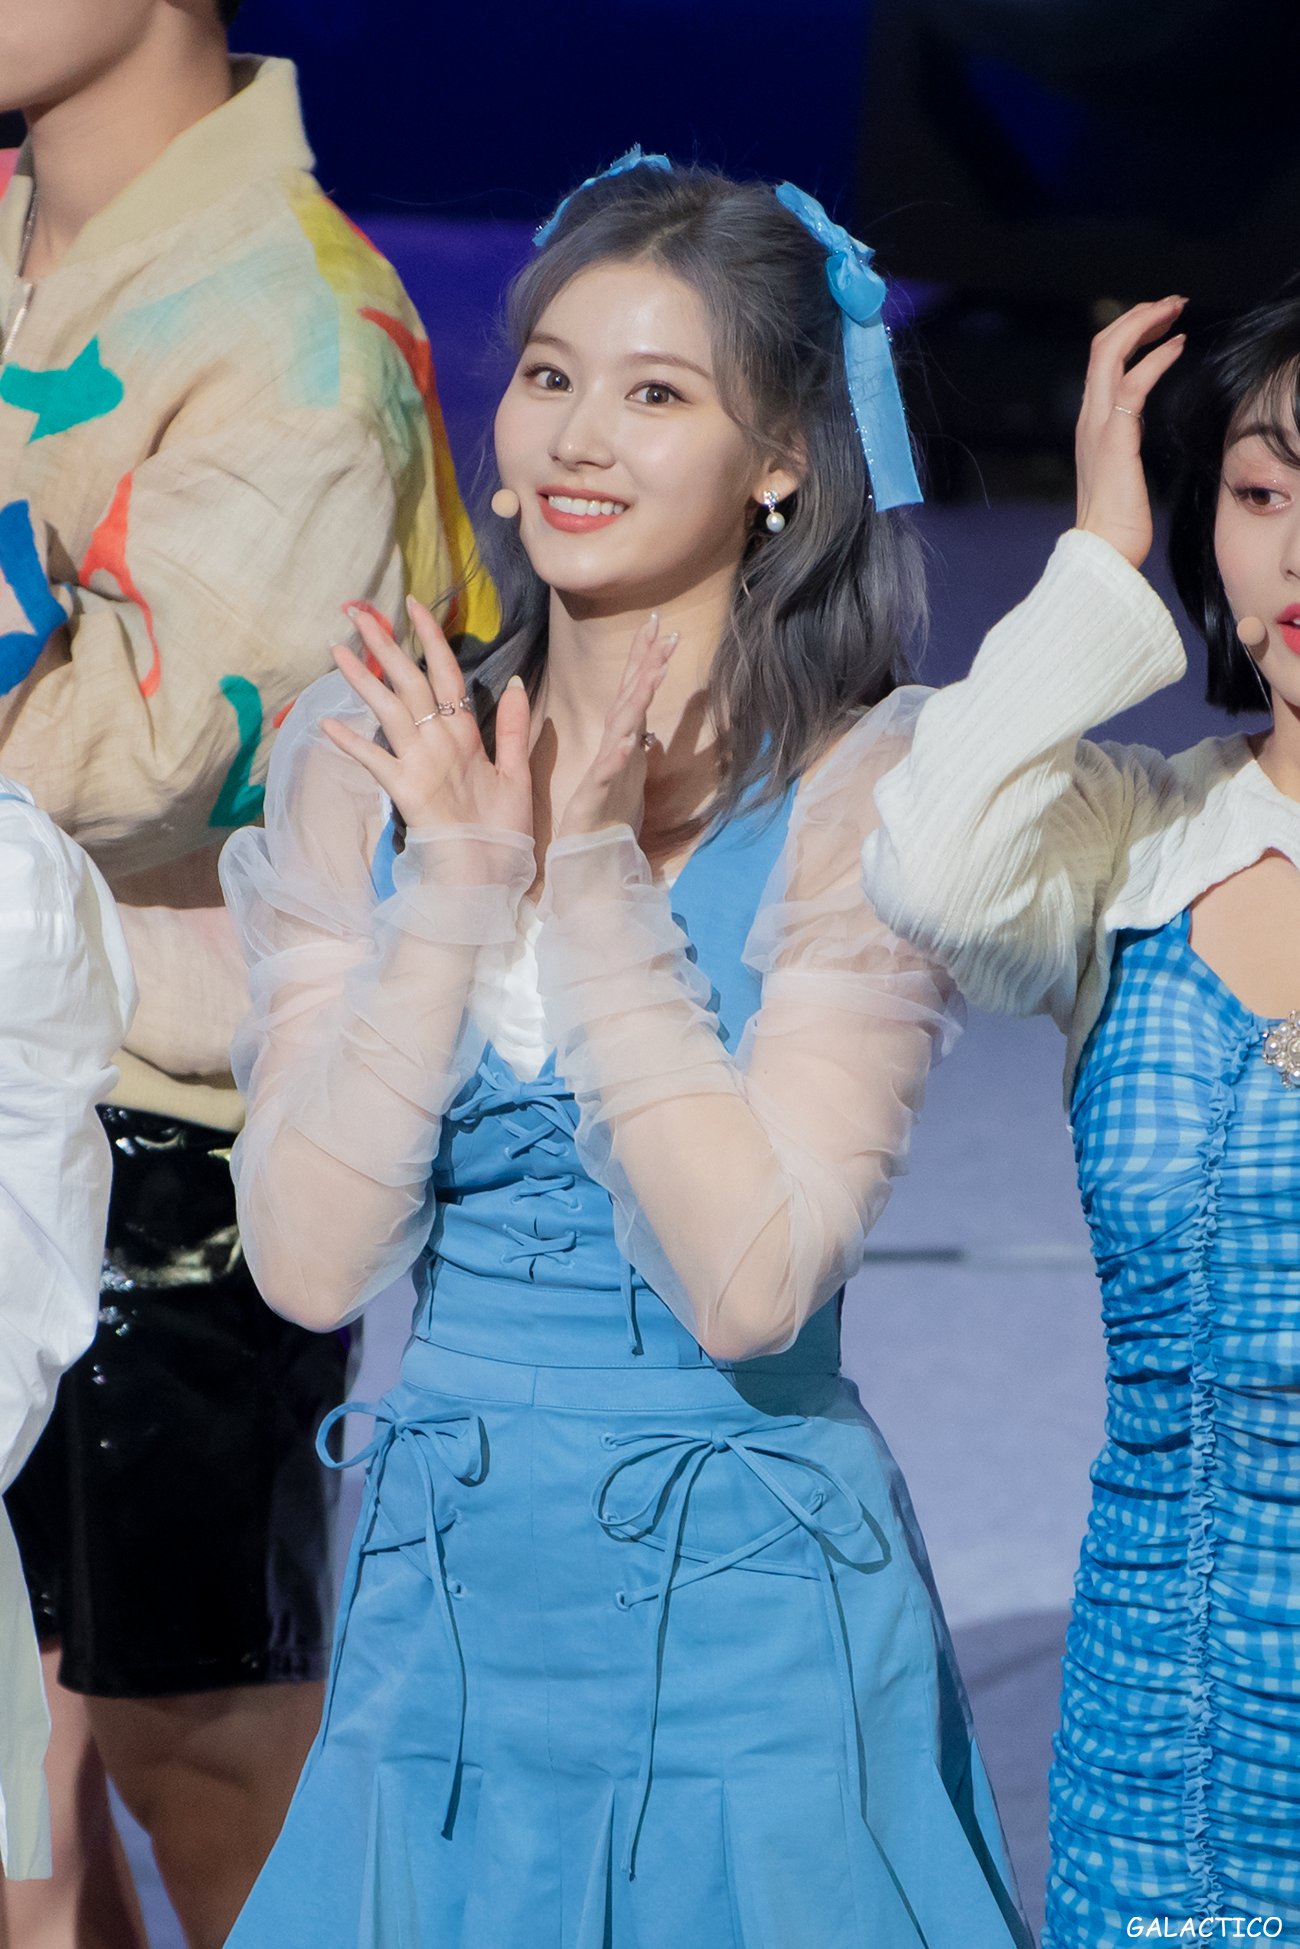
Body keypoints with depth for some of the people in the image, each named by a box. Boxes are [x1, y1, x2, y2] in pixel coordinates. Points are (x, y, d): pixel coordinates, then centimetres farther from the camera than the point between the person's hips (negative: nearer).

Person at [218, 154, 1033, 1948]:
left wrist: (592, 879, -19)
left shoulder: (866, 800, -11)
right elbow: (310, 1261, -7)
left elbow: (749, 1283, -21)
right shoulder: (373, 759, 1)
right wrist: (457, 891, -15)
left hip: (751, 1637, -3)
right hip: (444, 1603, 4)